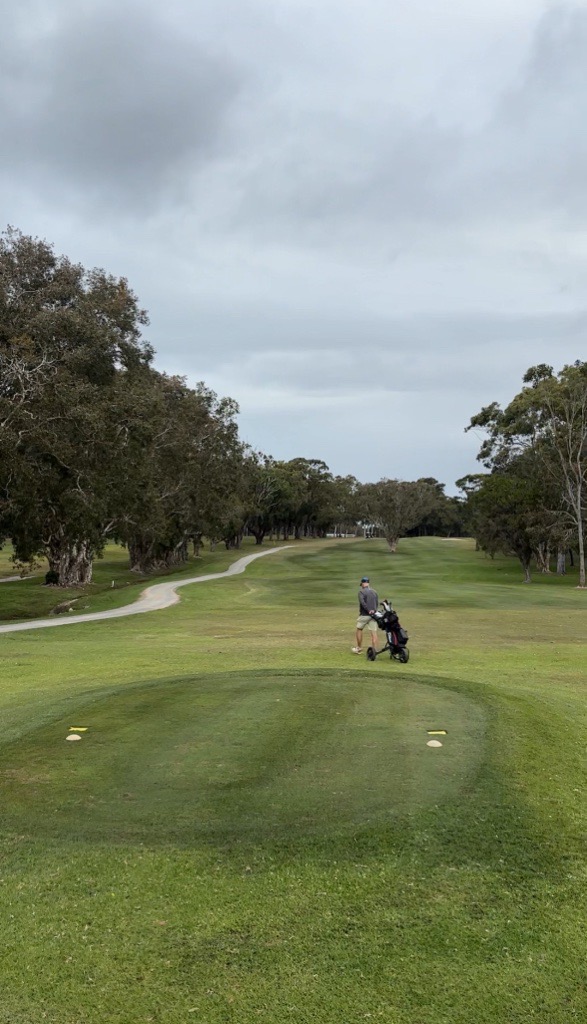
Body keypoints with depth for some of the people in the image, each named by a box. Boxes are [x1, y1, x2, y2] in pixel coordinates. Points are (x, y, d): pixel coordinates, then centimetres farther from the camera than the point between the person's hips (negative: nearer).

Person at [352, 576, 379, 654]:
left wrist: (369, 610, -19)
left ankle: (359, 648, 21)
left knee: (359, 630, 14)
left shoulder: (361, 591, -7)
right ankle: (375, 650, -4)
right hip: (373, 614, 4)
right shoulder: (374, 592, 10)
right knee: (374, 632, 1)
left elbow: (362, 602, -21)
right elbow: (377, 603, 15)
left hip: (364, 615, -4)